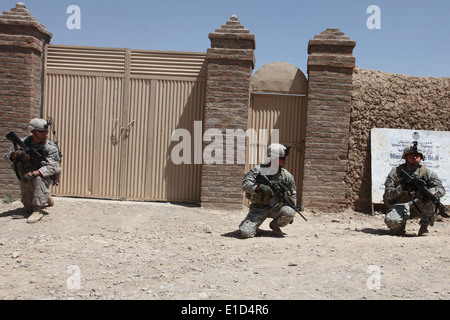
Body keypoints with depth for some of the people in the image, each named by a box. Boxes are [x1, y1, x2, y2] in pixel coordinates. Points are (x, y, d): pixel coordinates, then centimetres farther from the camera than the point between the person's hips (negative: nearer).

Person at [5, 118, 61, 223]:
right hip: (26, 178, 4)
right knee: (29, 209, 8)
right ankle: (46, 196, 40)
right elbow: (9, 155, -7)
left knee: (39, 178, -40)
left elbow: (51, 167, -30)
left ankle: (38, 211, -34)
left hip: (45, 176, -4)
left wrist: (33, 174, -42)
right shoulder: (24, 142, -9)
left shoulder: (51, 147, -20)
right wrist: (18, 153, -30)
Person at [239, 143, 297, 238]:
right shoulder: (258, 170, -7)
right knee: (246, 233, -22)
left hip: (275, 207, 3)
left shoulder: (286, 175, 3)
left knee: (289, 212, -29)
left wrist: (292, 208, 7)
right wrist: (260, 187, -31)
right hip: (258, 208, -3)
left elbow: (293, 193, 13)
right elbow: (245, 185, -16)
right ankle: (251, 225, 16)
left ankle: (275, 225, 3)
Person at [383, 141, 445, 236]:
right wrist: (401, 188, -27)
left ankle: (424, 227, -7)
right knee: (391, 221, -33)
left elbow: (441, 189, -8)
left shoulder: (427, 173, 4)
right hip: (399, 206, -2)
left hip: (418, 206, 2)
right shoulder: (396, 171, -1)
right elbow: (387, 194, -8)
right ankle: (399, 227, 7)